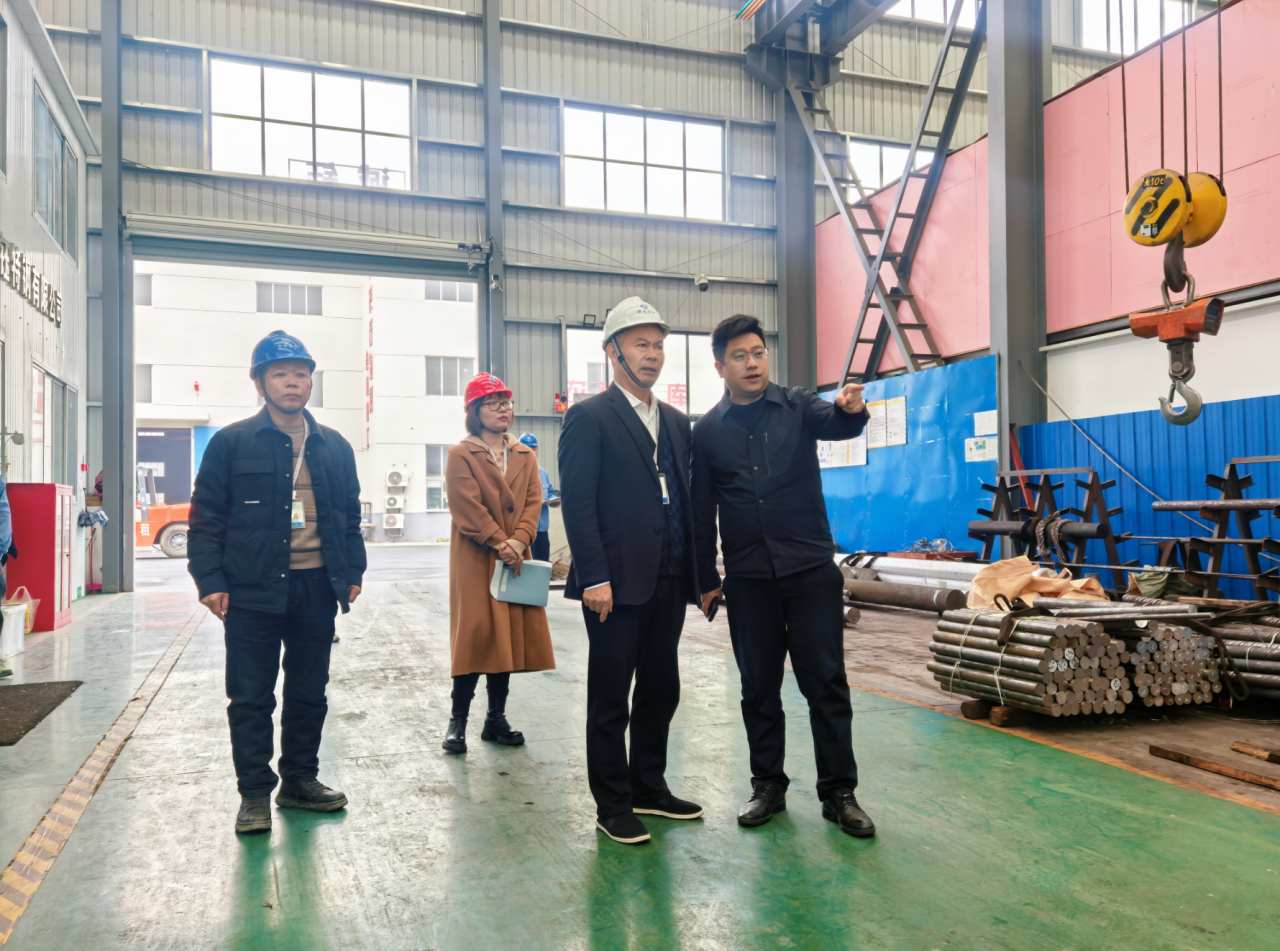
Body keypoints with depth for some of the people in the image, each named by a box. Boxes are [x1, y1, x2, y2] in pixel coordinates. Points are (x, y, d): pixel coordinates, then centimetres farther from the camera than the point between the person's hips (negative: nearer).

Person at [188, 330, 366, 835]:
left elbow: (350, 515, 17)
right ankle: (254, 793, 16)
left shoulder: (334, 447, 11)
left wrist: (352, 573, 9)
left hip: (316, 588, 4)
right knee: (251, 697, 3)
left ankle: (300, 780, 27)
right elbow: (206, 517, -1)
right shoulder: (232, 443, -1)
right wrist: (210, 580, -8)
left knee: (309, 693, 12)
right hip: (252, 590, -3)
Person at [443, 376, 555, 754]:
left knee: (510, 634, 6)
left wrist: (518, 542, -12)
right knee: (476, 634, -7)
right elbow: (467, 507, -11)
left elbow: (532, 501, 4)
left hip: (514, 558, 5)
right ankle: (458, 721, 4)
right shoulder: (461, 455, -3)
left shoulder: (525, 456, 13)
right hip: (475, 561, -5)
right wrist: (499, 543, -17)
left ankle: (496, 720, 16)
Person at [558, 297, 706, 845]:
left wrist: (698, 572, 10)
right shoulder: (589, 417, -5)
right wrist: (594, 578, -17)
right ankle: (612, 805, 17)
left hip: (668, 582, 7)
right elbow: (577, 504, -11)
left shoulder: (676, 422, 16)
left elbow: (687, 499, 15)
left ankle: (649, 787, 30)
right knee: (610, 698, 4)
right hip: (617, 582, -7)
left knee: (660, 690, 15)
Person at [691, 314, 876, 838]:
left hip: (811, 568, -1)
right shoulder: (707, 431, 5)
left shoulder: (797, 406, 3)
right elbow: (701, 513, 8)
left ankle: (838, 792, 13)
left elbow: (834, 423, -19)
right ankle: (768, 785, 24)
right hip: (747, 578, 1)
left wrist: (850, 408, -42)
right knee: (758, 687, 9)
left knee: (826, 681, 1)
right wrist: (706, 580, 7)